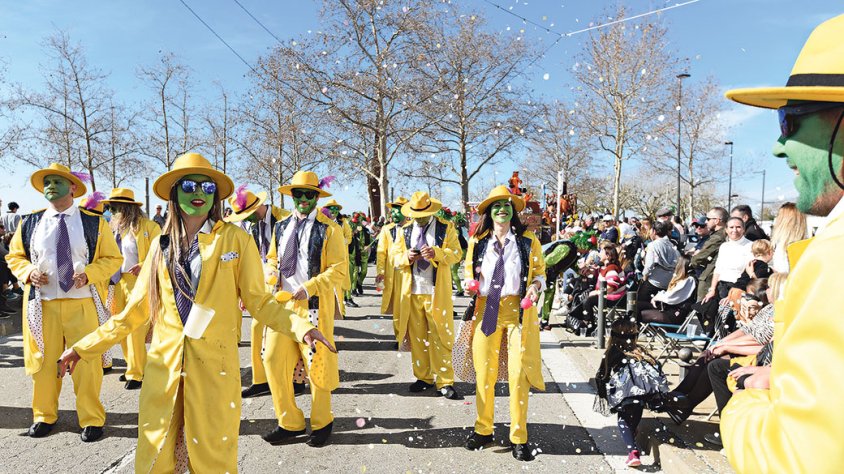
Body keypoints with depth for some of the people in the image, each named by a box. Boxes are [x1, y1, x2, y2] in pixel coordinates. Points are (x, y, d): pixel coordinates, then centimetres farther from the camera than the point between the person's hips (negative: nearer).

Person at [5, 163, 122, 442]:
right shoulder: (29, 223, 8)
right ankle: (44, 416, 30)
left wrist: (88, 274, -14)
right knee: (44, 361, 10)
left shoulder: (94, 223, 1)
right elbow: (14, 257, 17)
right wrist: (29, 271, -4)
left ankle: (92, 419, 15)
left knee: (87, 362, 1)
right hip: (42, 303, 2)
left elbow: (113, 258, 3)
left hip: (83, 303, -2)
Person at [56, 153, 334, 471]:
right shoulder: (161, 244, 10)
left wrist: (301, 327, -17)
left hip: (215, 367, -3)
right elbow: (136, 310, 13)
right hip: (163, 365, 3)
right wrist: (84, 348, 11)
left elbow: (257, 301, -2)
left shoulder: (236, 239, -2)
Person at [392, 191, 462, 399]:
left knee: (440, 337, -2)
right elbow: (394, 257, 10)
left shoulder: (446, 228, 4)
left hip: (437, 291, -3)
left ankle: (444, 382, 5)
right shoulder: (405, 230, 12)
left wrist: (437, 253, -22)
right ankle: (423, 377, 20)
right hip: (411, 291, 3)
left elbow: (456, 253, -4)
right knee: (417, 336, 8)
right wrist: (407, 257, -12)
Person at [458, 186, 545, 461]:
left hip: (519, 311, -1)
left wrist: (536, 285, -10)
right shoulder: (478, 242, 5)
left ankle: (518, 437, 16)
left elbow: (539, 271, 11)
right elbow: (468, 271, 17)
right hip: (486, 310, 2)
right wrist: (470, 283, -5)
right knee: (484, 372, 6)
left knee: (519, 373, -1)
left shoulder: (528, 241, 2)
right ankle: (483, 429, 25)